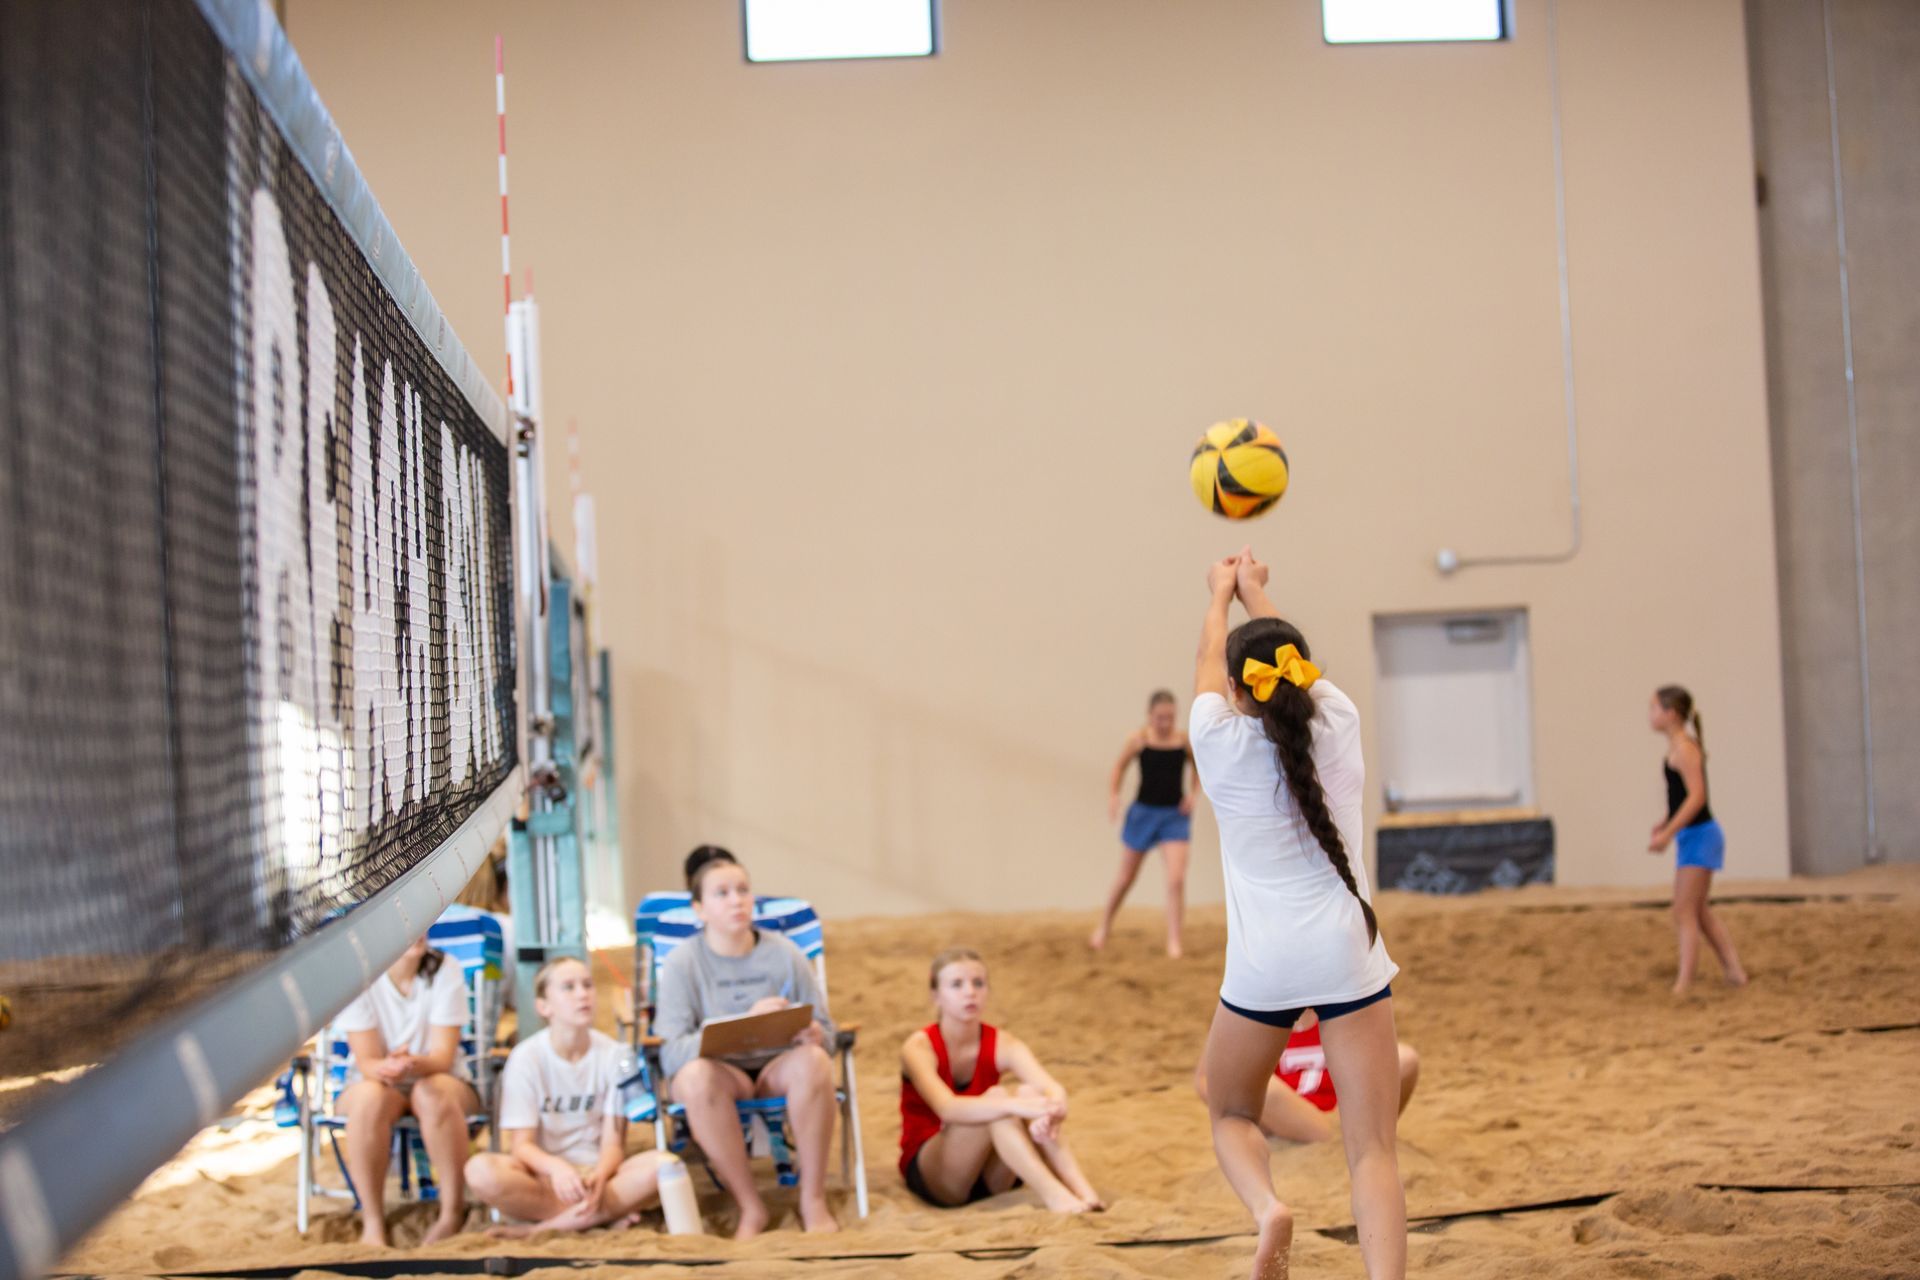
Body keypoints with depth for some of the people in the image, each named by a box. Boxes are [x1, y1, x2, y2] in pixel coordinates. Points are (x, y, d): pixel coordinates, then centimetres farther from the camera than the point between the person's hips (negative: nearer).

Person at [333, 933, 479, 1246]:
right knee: (370, 1097, -36)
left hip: (439, 1080, 0)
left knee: (432, 1093, -36)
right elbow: (367, 1061, -14)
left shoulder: (445, 972, -11)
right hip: (376, 1082, 0)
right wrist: (385, 1069, -40)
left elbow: (442, 1056, -17)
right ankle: (373, 1223, -28)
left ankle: (453, 1213, -23)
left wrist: (413, 1065, -41)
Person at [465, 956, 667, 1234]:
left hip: (598, 1172, 1)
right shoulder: (525, 1057, -7)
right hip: (543, 1174, -1)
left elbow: (614, 1143, -5)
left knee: (660, 1164, -30)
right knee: (480, 1170, -33)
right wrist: (556, 1168, -35)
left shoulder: (612, 1053, -3)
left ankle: (549, 1227, -26)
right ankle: (602, 1214, -23)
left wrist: (599, 1177, -29)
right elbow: (521, 1144, -11)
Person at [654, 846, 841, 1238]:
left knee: (812, 1061, -33)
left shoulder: (784, 955, 3)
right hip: (722, 1071, -1)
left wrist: (814, 1034, -23)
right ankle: (750, 1207, -26)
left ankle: (813, 1201, -23)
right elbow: (672, 1050, -16)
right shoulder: (682, 963, -4)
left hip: (776, 1070, 1)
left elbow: (826, 1032, 4)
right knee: (696, 1075, -37)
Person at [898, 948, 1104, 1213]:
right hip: (934, 1179, -4)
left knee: (1029, 1093, -25)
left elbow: (1054, 1090, -24)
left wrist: (1050, 1114, -49)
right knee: (996, 1097, -30)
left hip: (990, 1179, 4)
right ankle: (1052, 1194, -44)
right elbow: (947, 1108, -36)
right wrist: (1015, 1106, -51)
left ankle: (1081, 1189, -40)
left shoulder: (1003, 1045, -6)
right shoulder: (918, 1048, -16)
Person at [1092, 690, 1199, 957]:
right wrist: (1113, 795, -12)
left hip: (1175, 815, 0)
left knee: (1176, 879, -15)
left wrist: (1193, 793, -6)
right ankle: (1104, 928, 38)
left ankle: (1174, 942, -5)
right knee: (1125, 878, 15)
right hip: (1143, 812, 0)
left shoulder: (1185, 740, -6)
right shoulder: (1138, 739, -9)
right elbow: (1119, 767, 2)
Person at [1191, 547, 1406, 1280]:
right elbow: (1296, 662, 22)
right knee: (1372, 1150, -2)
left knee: (1232, 1114, 21)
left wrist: (1221, 595, 38)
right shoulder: (1337, 722, 0)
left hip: (1263, 963, 0)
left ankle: (1265, 1206, -9)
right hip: (1349, 952, 1)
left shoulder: (1220, 740, -3)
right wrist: (1256, 590, 40)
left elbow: (1210, 661, 18)